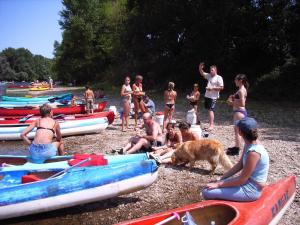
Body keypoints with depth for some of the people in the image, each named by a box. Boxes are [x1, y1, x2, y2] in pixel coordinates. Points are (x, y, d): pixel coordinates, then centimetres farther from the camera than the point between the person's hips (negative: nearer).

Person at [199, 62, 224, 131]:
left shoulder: (219, 78, -8)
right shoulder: (209, 75, 13)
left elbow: (221, 87, -13)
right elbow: (202, 73, 22)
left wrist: (212, 88, -18)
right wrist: (200, 68, 2)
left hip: (213, 97, -8)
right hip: (207, 96, 8)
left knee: (211, 110, -13)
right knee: (209, 110, 11)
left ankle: (211, 125, -12)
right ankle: (212, 124, 19)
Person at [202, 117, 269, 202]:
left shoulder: (253, 153, -28)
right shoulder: (249, 145, 0)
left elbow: (242, 180, -23)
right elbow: (239, 165, 8)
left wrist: (219, 184, -15)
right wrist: (221, 178, 5)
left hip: (251, 189, -9)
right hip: (248, 181, 9)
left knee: (207, 192, -16)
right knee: (210, 185, 10)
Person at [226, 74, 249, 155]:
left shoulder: (241, 90, -18)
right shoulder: (242, 89, 13)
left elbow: (242, 104, -24)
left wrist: (232, 103, -15)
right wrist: (233, 98, 6)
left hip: (239, 112, -11)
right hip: (239, 112, 11)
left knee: (237, 131, -3)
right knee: (237, 130, 19)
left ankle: (236, 150, 5)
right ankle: (236, 147, 32)